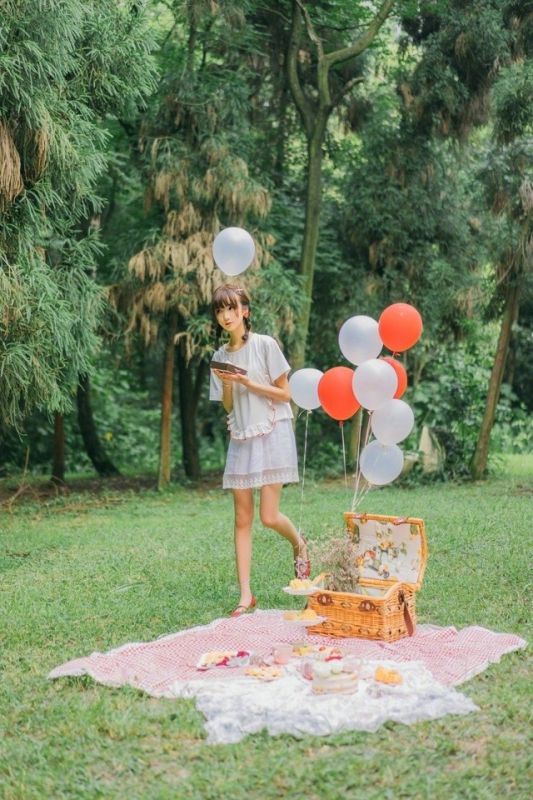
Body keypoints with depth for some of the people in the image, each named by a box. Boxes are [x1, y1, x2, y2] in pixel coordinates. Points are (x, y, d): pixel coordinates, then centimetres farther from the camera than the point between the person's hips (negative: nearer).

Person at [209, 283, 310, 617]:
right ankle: (246, 595, 4)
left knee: (269, 516, -9)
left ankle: (300, 545, 25)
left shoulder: (265, 344, -6)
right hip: (241, 438, 5)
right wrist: (227, 384, -7)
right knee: (243, 520, 2)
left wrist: (246, 382, -14)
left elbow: (285, 394, -6)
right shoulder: (221, 356, 10)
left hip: (272, 433, -5)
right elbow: (228, 406, 12)